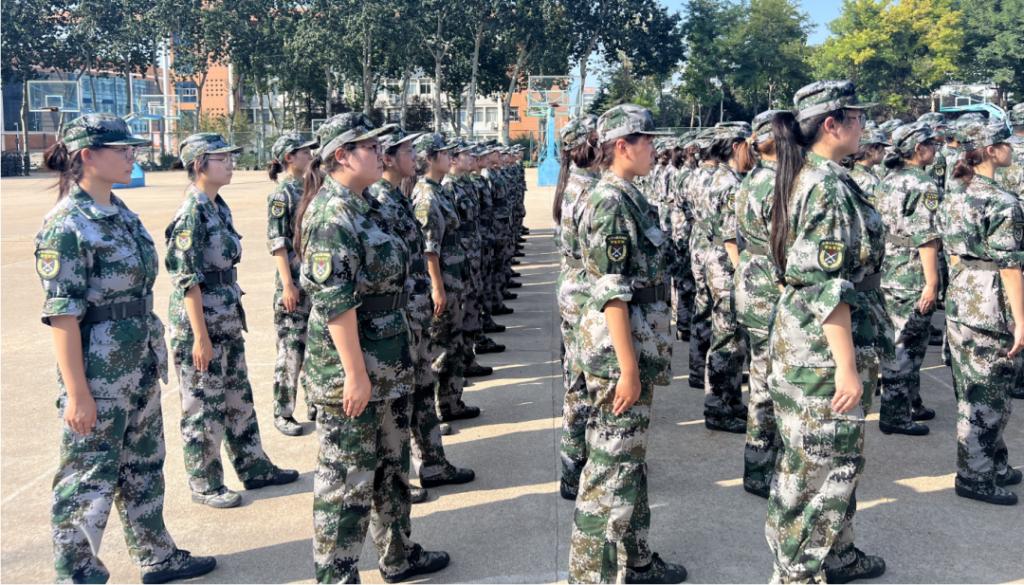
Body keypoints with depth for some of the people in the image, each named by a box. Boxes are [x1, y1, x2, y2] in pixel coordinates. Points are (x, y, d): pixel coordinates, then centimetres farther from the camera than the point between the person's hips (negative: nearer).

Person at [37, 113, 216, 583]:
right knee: (89, 479, 4)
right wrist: (77, 393, -20)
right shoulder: (66, 226, -16)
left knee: (144, 467, 19)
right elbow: (62, 314, -19)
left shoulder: (121, 214, 8)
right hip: (98, 375, -8)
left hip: (141, 368, 9)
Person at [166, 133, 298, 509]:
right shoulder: (191, 215, -17)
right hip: (201, 324, -9)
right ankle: (205, 485, 17)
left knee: (239, 398, 18)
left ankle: (254, 467, 31)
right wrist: (200, 336, -20)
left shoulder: (219, 207, 9)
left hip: (228, 322, 9)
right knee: (205, 406, 4)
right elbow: (187, 280, -19)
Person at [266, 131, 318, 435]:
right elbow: (276, 242, -14)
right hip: (295, 281, -7)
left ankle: (315, 404, 26)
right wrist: (288, 285, -18)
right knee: (291, 350, 0)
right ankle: (283, 413, 11)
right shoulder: (281, 193, -10)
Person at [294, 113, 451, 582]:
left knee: (392, 464, 21)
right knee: (347, 478, 2)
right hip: (350, 369, -10)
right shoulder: (331, 215, -19)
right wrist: (355, 373, -23)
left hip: (388, 366, 10)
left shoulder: (359, 206, 11)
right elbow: (335, 302, -23)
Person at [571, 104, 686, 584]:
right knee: (612, 462, -1)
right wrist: (628, 367, -22)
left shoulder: (628, 197, 12)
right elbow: (611, 294, -21)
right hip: (619, 350, -10)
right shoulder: (611, 203, -17)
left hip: (638, 346, 10)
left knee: (630, 456, 18)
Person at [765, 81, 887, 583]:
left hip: (801, 334, 10)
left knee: (834, 457, 21)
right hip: (826, 345, -10)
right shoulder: (830, 187, -19)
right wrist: (848, 366, -22)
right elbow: (828, 288, -24)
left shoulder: (805, 178, 11)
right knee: (820, 464, 2)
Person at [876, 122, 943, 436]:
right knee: (906, 347, -2)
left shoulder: (887, 182, 11)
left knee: (901, 343, 18)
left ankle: (910, 403, 29)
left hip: (887, 274, 9)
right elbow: (926, 238, -19)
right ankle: (895, 416, 4)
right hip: (913, 277, -9)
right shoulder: (924, 185, -14)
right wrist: (932, 282, -18)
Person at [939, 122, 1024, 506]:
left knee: (973, 392, 16)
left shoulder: (955, 198, 9)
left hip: (959, 302, 9)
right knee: (989, 396, 2)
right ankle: (975, 477, 11)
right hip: (991, 308, -9)